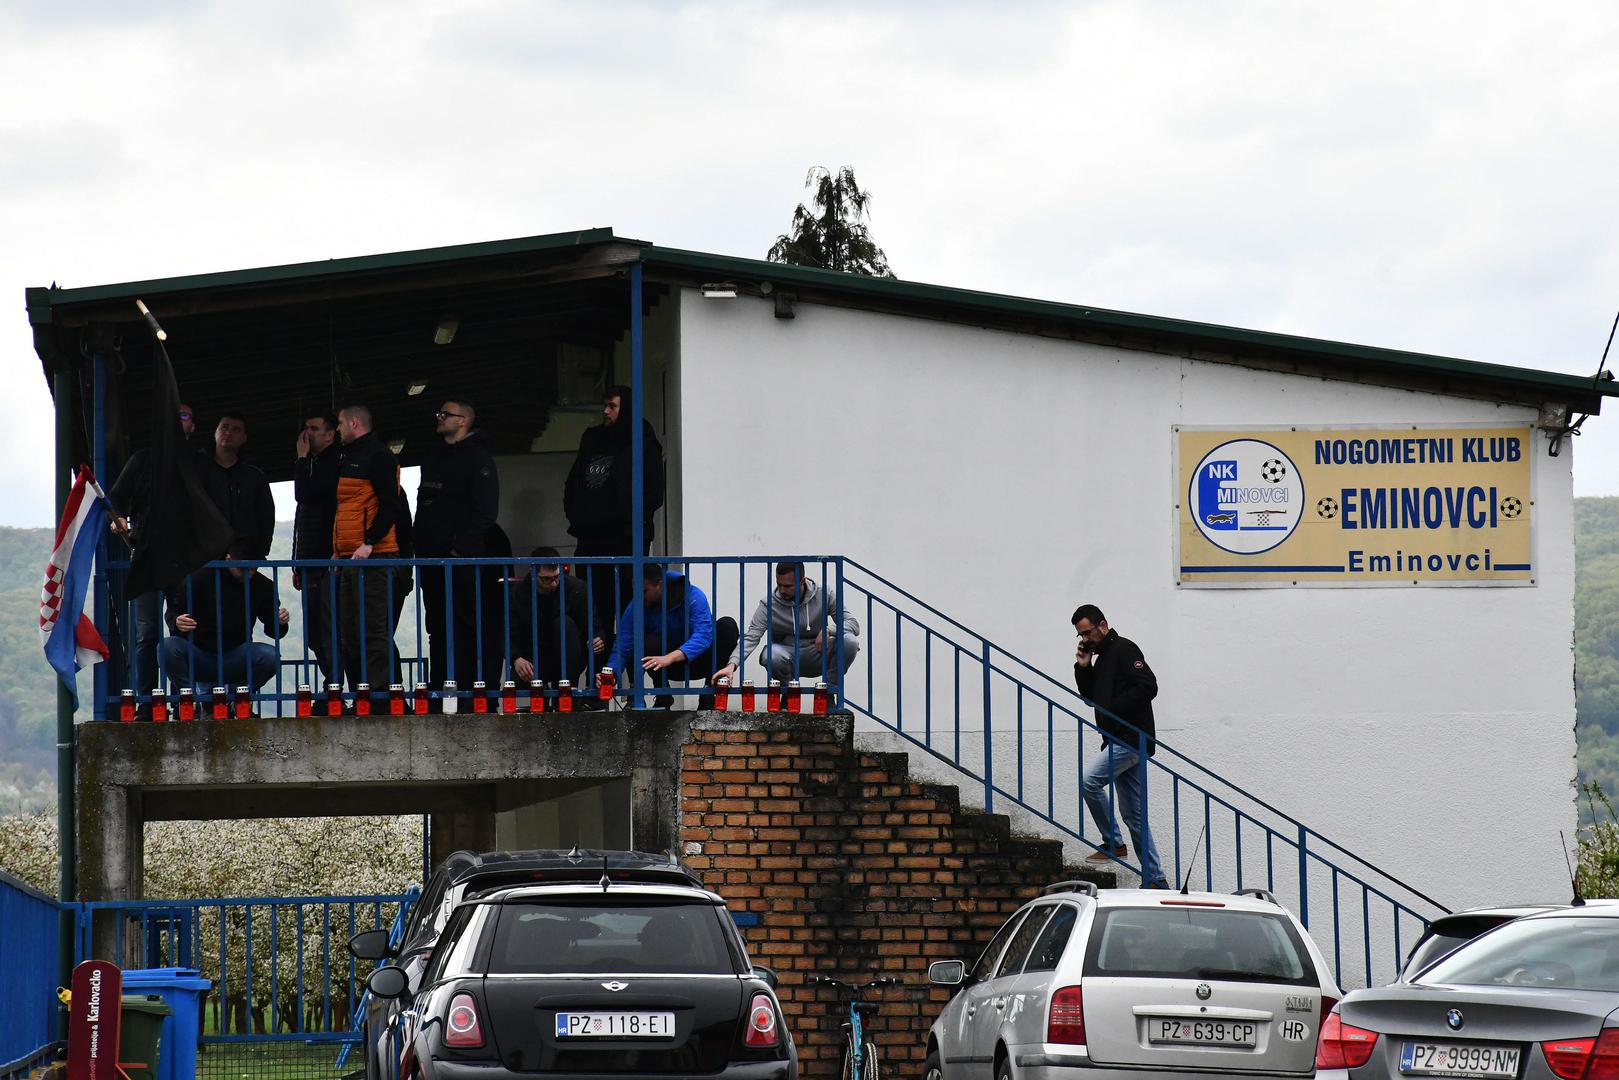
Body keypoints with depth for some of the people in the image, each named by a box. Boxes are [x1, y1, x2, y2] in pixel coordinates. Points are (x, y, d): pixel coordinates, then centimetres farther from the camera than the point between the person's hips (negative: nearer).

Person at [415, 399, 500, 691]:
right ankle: (438, 691, 11)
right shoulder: (434, 458, 20)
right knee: (438, 629, 9)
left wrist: (462, 548, -17)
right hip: (432, 557, 8)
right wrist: (420, 547, 12)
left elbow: (486, 510, -12)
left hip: (462, 558, -8)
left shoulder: (477, 457, -5)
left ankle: (472, 687, -9)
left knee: (467, 625, -9)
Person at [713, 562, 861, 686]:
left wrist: (829, 629, -31)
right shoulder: (769, 604, -11)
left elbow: (853, 625, -9)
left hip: (817, 656, 1)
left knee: (849, 641, -28)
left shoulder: (823, 596, -8)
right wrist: (732, 664, -37)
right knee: (771, 654, -36)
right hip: (788, 658, -1)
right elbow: (751, 638, -19)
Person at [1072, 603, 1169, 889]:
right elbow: (1092, 696, 25)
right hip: (1119, 741, 10)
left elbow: (1148, 686, -18)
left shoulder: (1124, 649, -8)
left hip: (1130, 738, -10)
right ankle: (1155, 878, 8)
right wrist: (1083, 668, 11)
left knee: (1090, 779, -21)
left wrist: (1113, 710, -18)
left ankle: (1113, 844, -10)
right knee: (1133, 813, 8)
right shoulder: (1101, 657, 21)